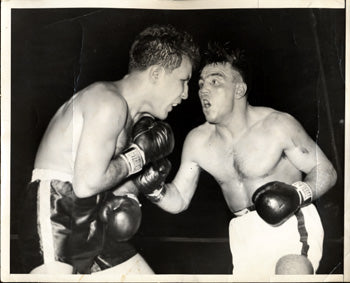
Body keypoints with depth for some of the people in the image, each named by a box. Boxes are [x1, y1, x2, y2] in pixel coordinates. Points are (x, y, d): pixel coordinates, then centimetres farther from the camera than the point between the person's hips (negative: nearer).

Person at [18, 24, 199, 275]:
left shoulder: (137, 116, 15)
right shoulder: (109, 101, -16)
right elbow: (86, 183, -23)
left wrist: (127, 198, -2)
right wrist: (138, 155, -12)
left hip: (93, 223, 9)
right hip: (55, 216, -9)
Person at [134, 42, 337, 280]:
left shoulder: (277, 125, -12)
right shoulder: (197, 141, 1)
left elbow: (326, 171, -6)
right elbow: (179, 200, 7)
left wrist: (299, 193, -26)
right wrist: (156, 190, -15)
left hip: (291, 223, -5)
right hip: (245, 233, 5)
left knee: (292, 272, -31)